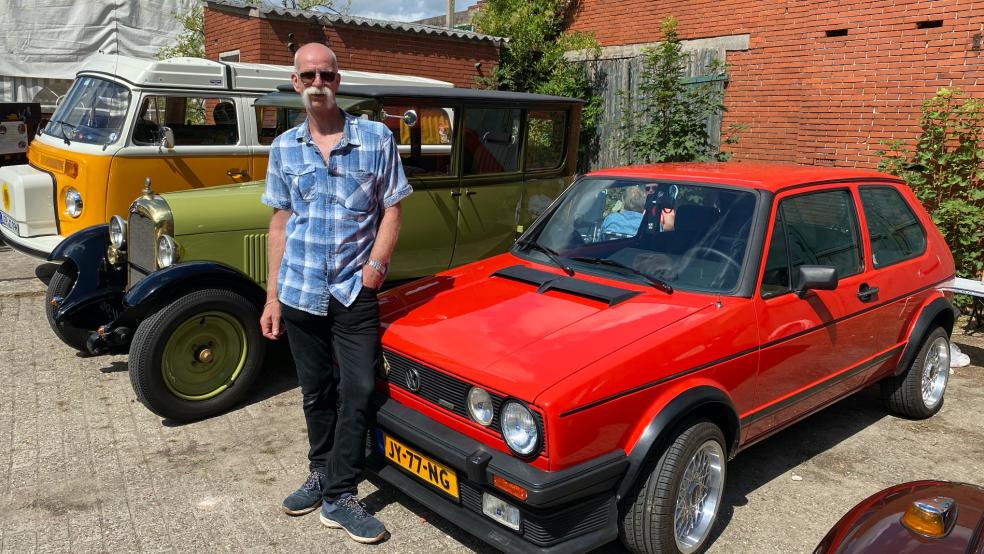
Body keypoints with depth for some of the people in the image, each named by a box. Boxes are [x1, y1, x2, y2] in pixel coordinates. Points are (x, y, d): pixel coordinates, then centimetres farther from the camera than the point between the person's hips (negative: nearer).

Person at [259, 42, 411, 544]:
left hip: (354, 291, -2)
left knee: (358, 389, -4)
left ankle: (339, 495, 10)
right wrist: (272, 295, 7)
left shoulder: (376, 138, -2)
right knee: (315, 391, 14)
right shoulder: (284, 147, 6)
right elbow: (280, 221, 9)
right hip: (299, 291, 3)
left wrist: (376, 265, -14)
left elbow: (391, 209, 0)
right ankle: (322, 475, 33)